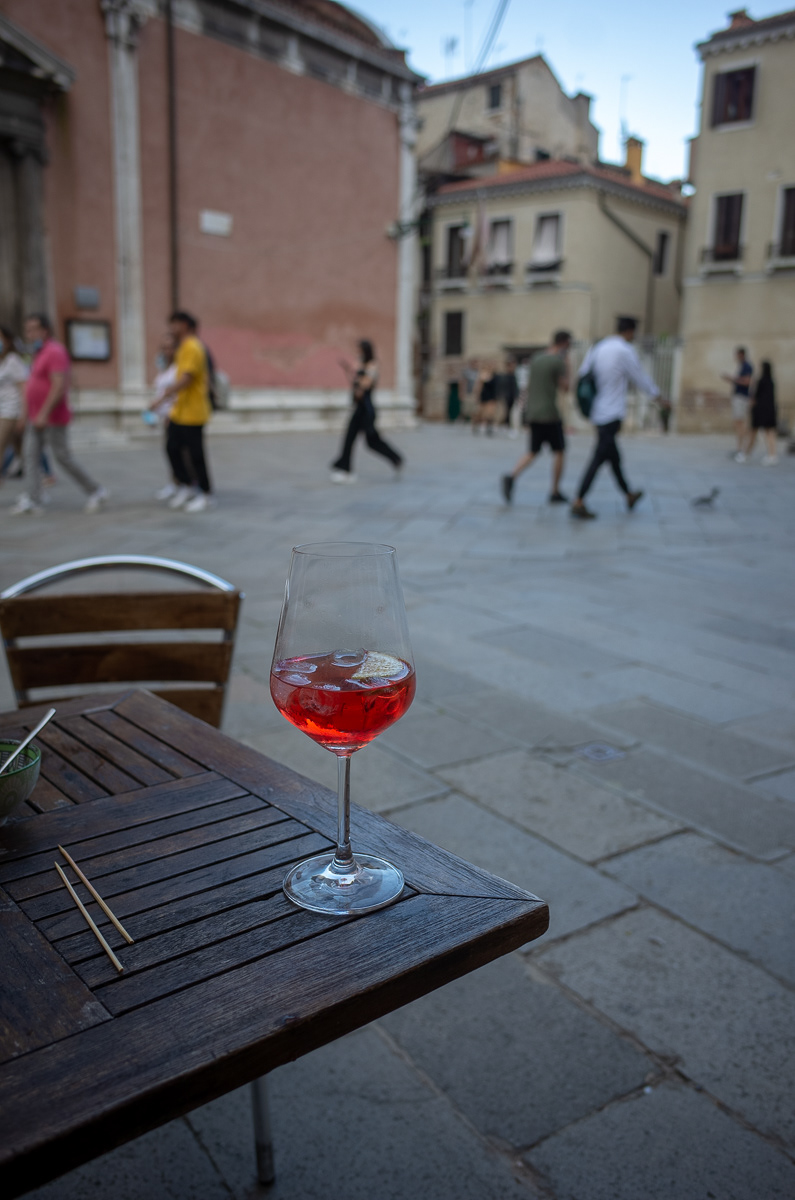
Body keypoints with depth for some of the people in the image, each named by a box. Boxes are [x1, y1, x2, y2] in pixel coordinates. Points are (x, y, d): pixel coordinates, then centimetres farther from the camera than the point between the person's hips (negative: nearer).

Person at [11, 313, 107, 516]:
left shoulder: (55, 352, -15)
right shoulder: (41, 353, 16)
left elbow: (59, 386, -25)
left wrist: (44, 413, -29)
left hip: (52, 420, -9)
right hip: (37, 419, 9)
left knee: (63, 458, -4)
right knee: (31, 455, 0)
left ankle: (96, 491, 8)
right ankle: (32, 499, -2)